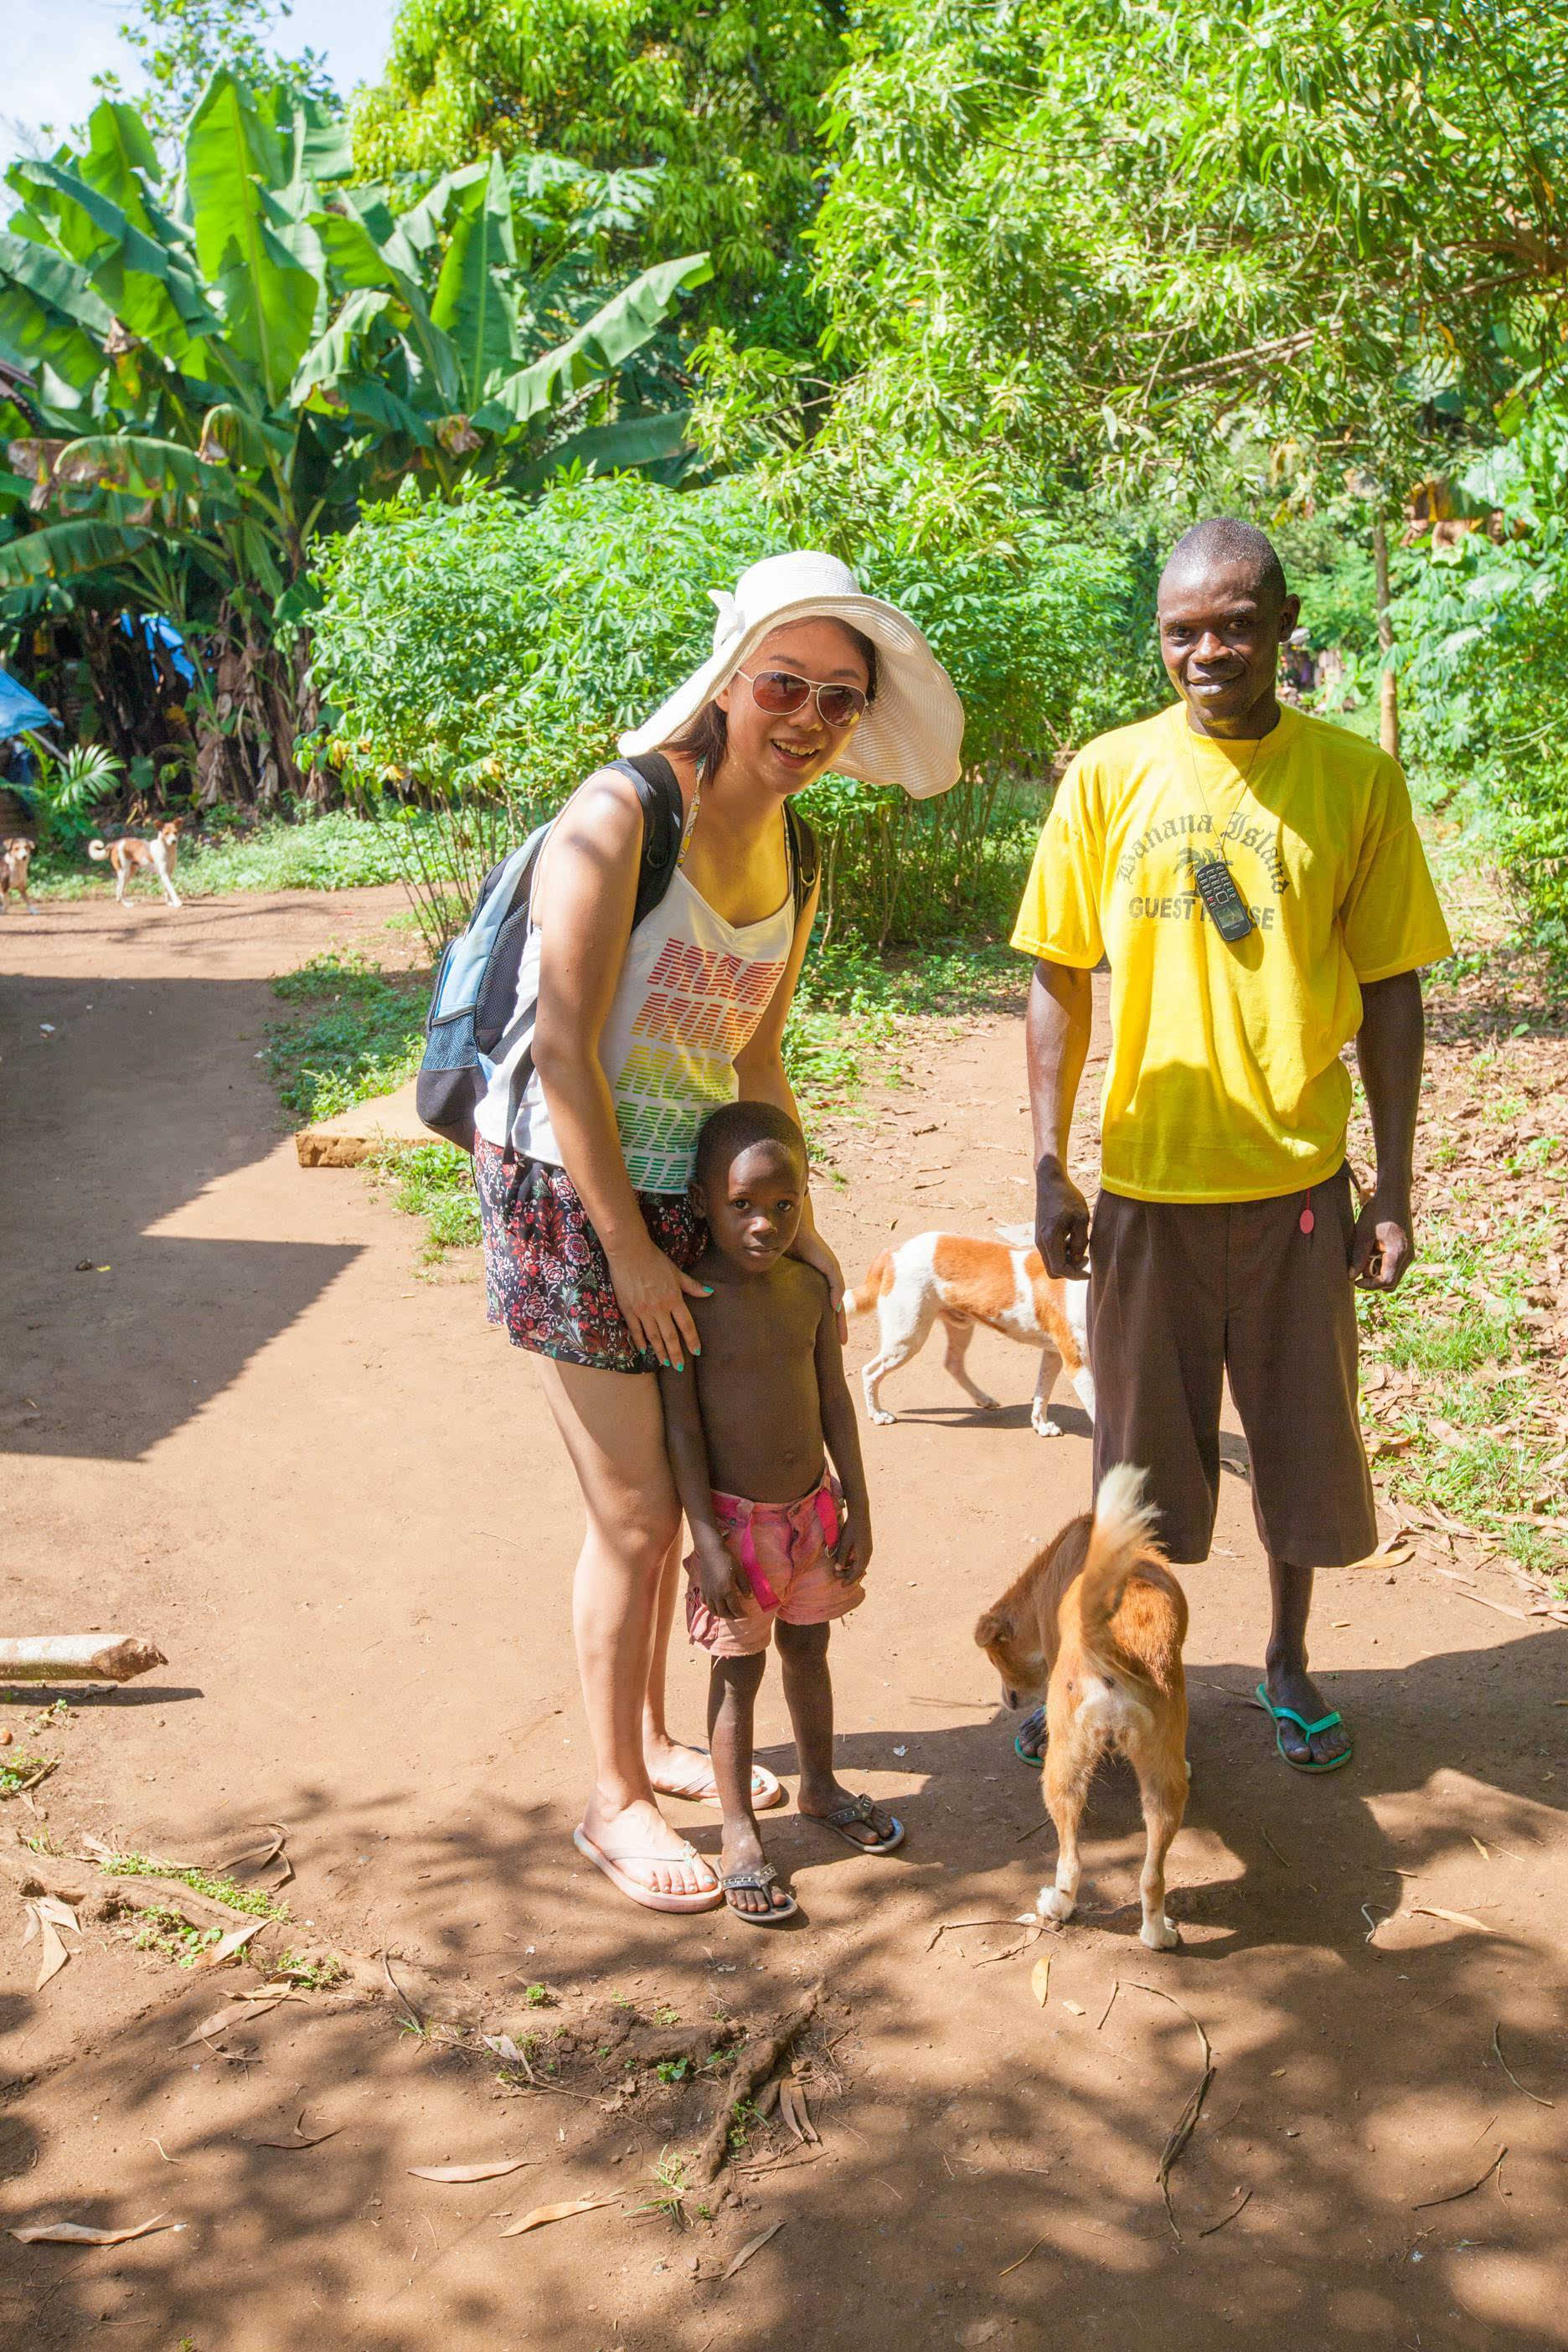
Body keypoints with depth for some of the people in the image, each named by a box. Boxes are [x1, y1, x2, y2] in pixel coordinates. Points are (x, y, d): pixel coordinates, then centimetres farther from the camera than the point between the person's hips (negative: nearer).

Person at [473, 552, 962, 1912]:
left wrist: (798, 1225, 15)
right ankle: (614, 1800, 18)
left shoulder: (793, 854, 5)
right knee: (635, 1515, -1)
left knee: (671, 1488, 17)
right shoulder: (622, 816, -18)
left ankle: (652, 1739, 37)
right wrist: (627, 1250, -18)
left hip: (688, 1197, 7)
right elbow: (565, 1050, -21)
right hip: (566, 1194, -7)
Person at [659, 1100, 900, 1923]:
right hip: (736, 1517, -5)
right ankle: (739, 1833, 18)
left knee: (807, 1647, 21)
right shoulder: (690, 1300, -17)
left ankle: (820, 1784, 41)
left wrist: (856, 1506, 5)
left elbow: (835, 1402, 5)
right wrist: (708, 1538, -18)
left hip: (812, 1507, 5)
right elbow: (682, 1425, -16)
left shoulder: (810, 1287, -1)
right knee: (737, 1671, 5)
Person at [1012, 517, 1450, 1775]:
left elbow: (1389, 990, 1)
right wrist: (1050, 1168, -2)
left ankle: (1288, 1659, 37)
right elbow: (1059, 979, 2)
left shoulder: (1357, 778, -3)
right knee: (1143, 1449, 12)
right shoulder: (1108, 776, -3)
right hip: (1146, 1178, 0)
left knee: (1304, 1436, 14)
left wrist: (1395, 1188, -1)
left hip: (1299, 1178, 0)